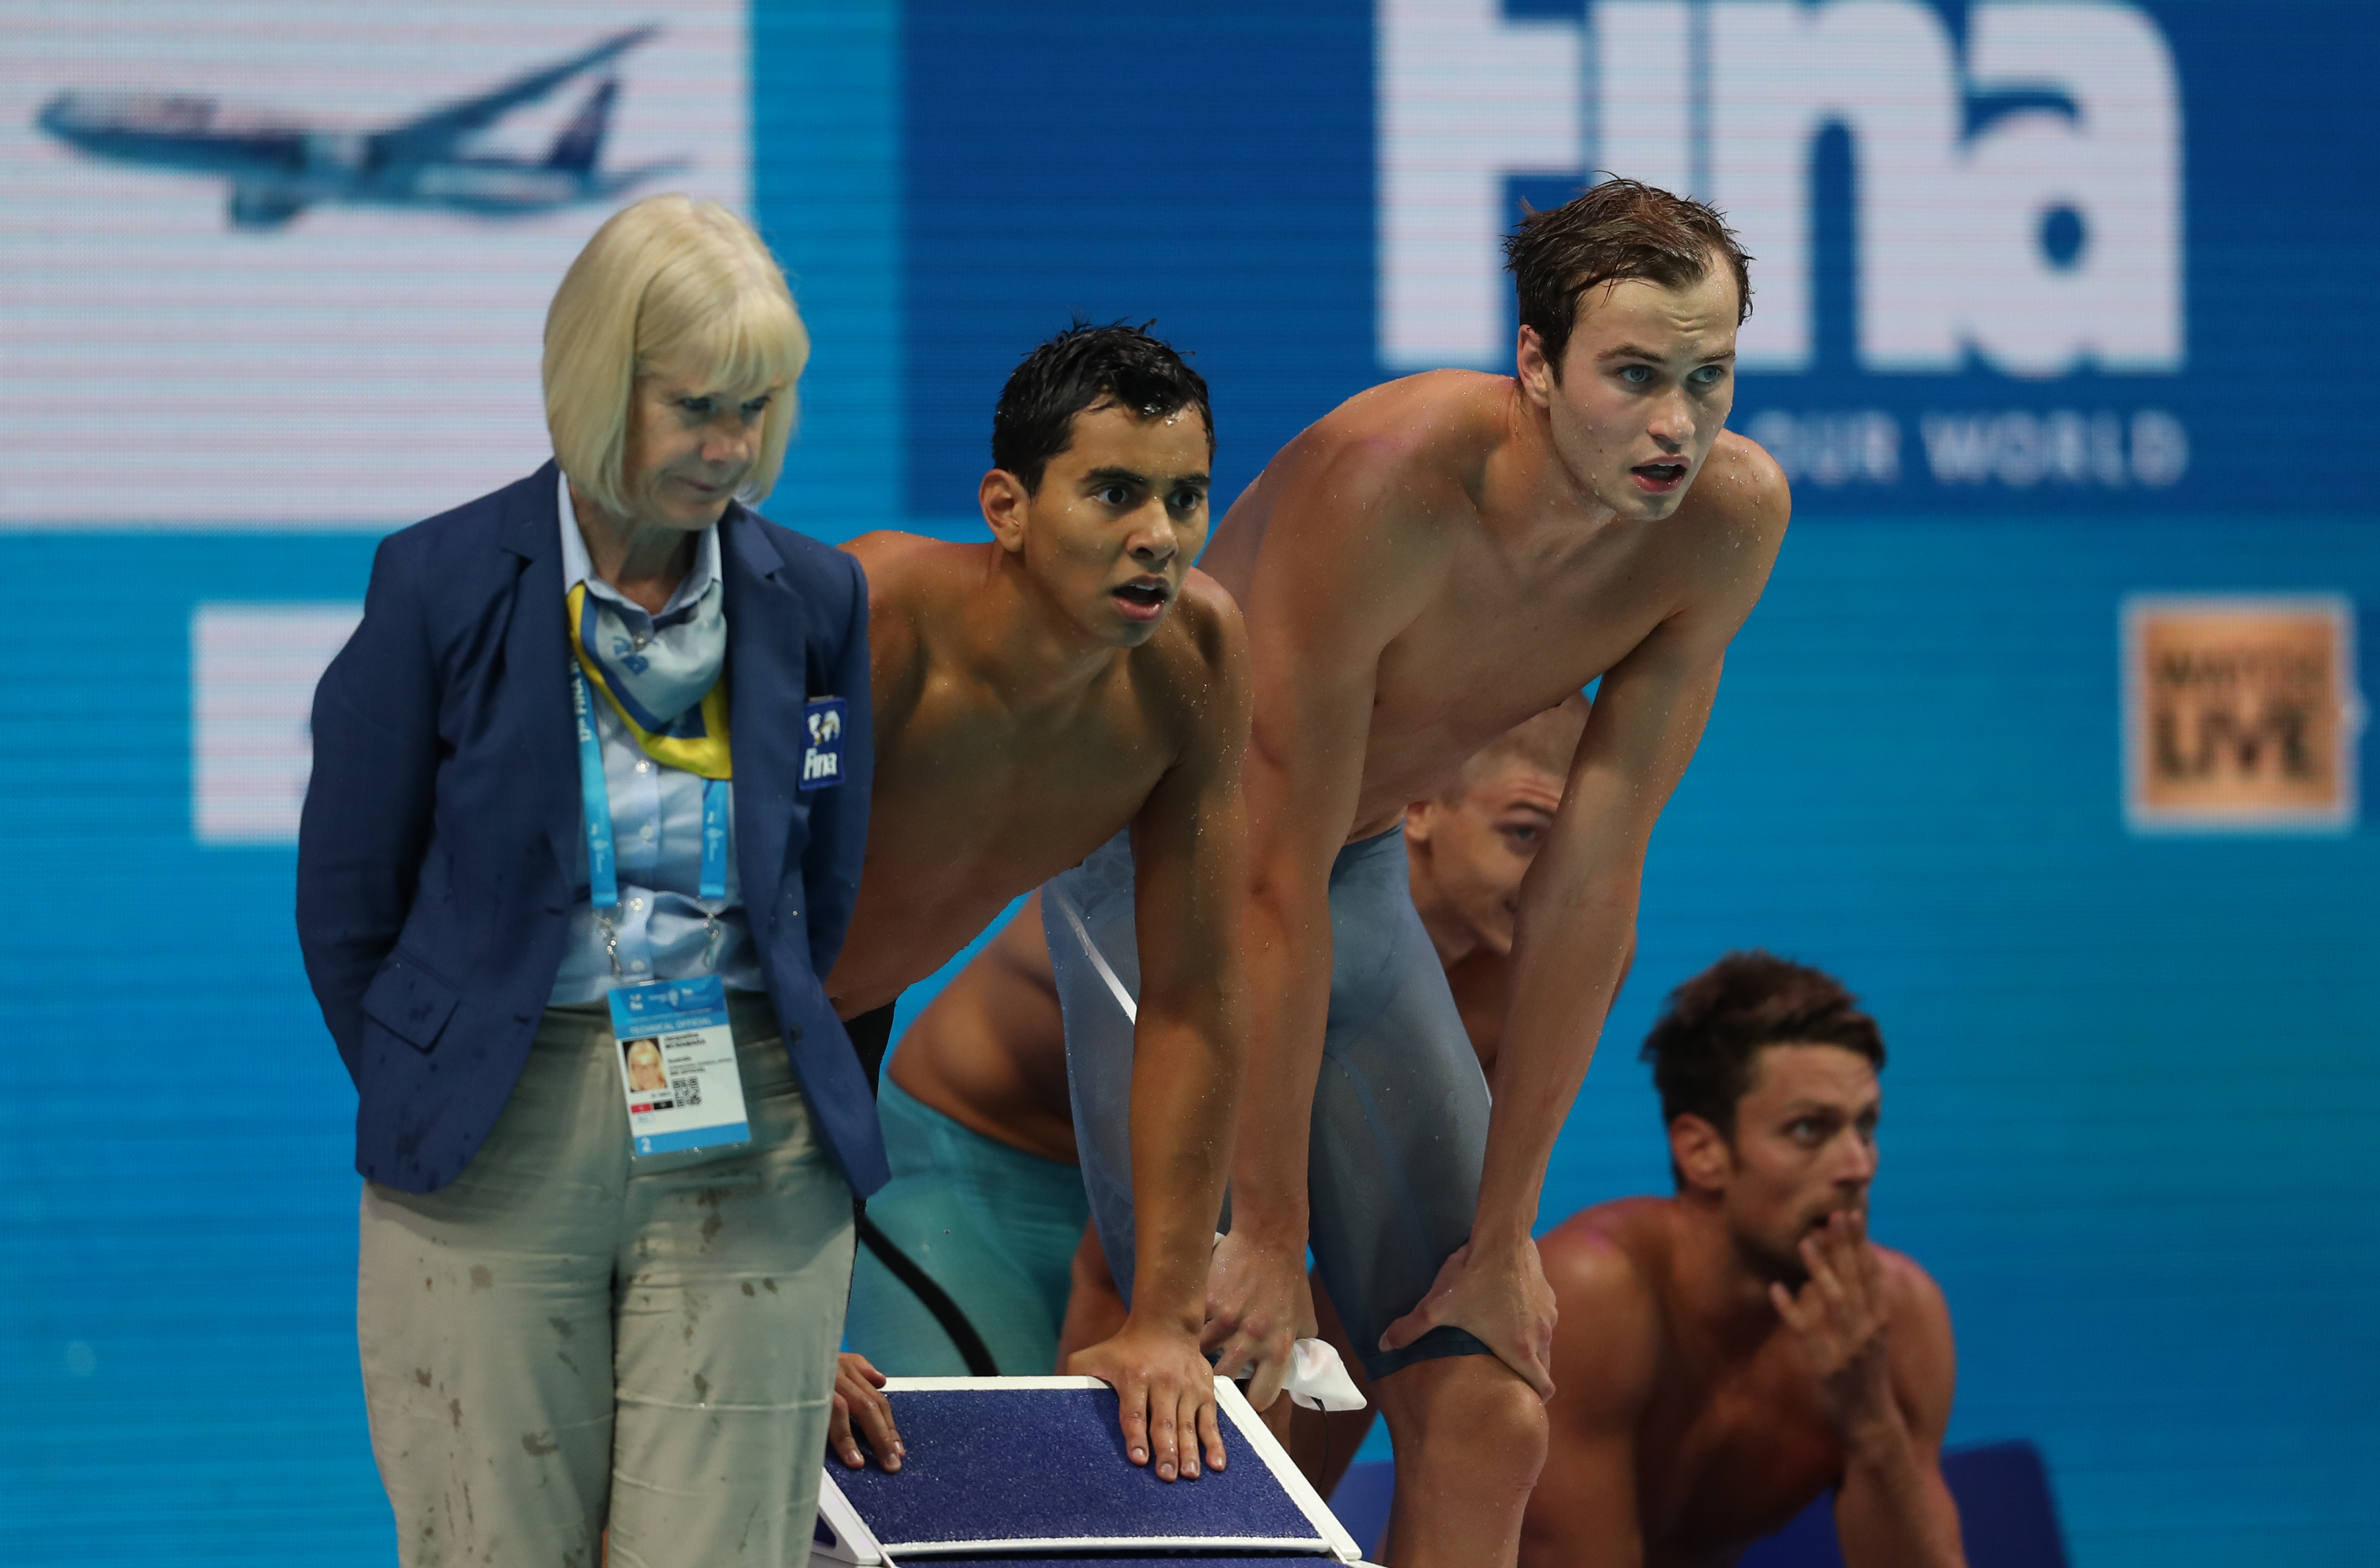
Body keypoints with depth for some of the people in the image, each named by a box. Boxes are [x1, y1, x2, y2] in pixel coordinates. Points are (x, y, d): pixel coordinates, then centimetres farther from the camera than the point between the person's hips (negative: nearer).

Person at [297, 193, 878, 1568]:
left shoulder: (814, 602, 4)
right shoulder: (443, 587, -3)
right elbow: (347, 909, 5)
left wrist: (726, 1088, 12)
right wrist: (435, 1120, 8)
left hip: (748, 1147, 2)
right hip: (494, 1144, -2)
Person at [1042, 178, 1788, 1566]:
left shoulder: (1728, 520, -18)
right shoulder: (1383, 488, -34)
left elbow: (1590, 881, -12)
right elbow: (1276, 885, -29)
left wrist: (1502, 1234, -10)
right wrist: (1267, 1232, -25)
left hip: (1368, 880, 6)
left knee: (1491, 1416, -1)